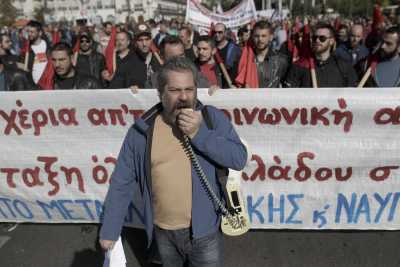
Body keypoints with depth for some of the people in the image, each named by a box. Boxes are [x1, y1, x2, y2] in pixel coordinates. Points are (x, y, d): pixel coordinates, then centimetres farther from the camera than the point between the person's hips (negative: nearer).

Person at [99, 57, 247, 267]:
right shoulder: (142, 130, -7)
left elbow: (239, 159, -15)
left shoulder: (212, 118, -8)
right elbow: (122, 183, -3)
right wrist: (109, 230, -1)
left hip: (204, 231, -1)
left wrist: (199, 133, -24)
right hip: (163, 232, 2)